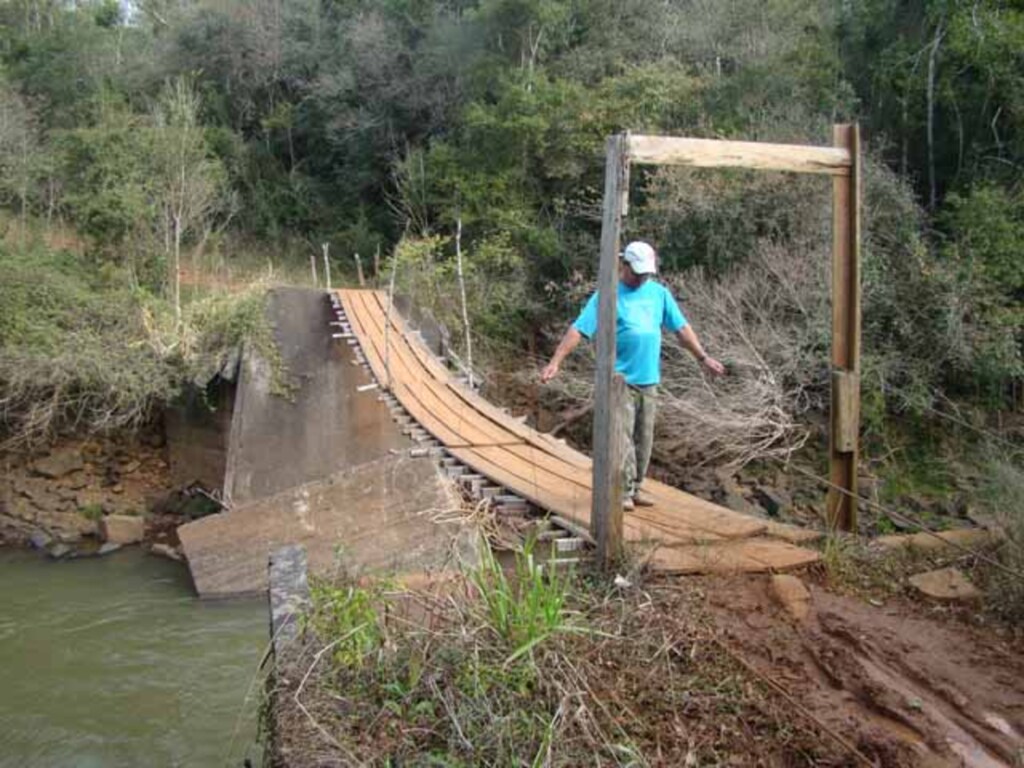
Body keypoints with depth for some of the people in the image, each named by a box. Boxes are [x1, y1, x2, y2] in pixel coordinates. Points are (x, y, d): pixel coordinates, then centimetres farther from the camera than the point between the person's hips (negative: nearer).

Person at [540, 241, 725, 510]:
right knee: (622, 435, -9)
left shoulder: (659, 293, 9)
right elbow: (578, 329, -11)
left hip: (649, 379, 5)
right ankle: (624, 492, -2)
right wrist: (555, 362, -19)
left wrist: (703, 358, 14)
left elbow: (682, 328, 16)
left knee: (644, 438, 10)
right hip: (619, 379, -5)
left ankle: (635, 489, 21)